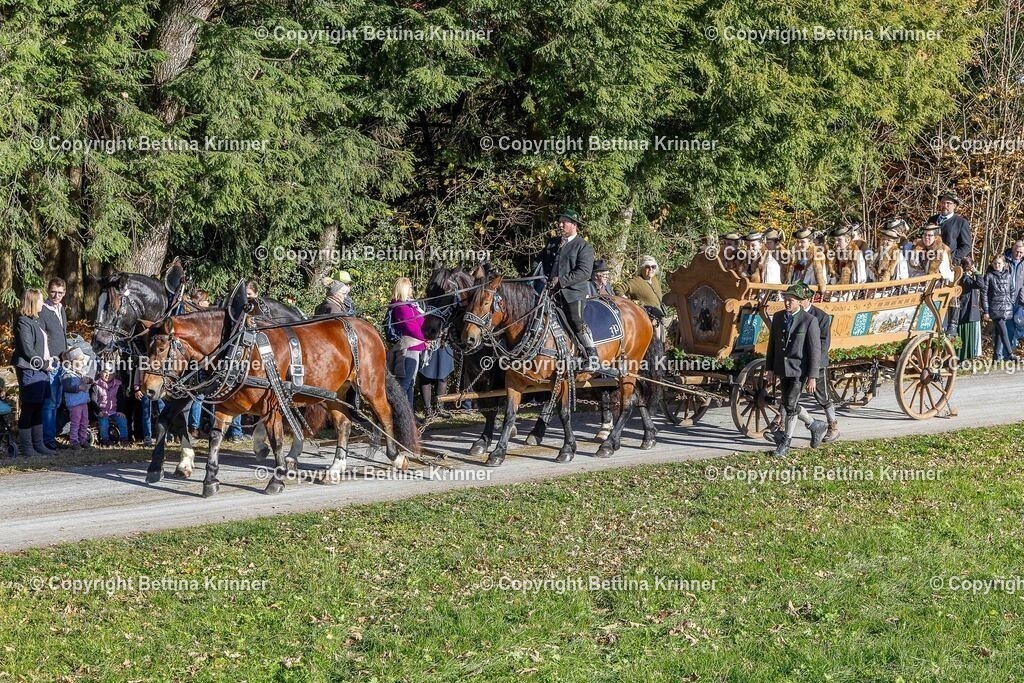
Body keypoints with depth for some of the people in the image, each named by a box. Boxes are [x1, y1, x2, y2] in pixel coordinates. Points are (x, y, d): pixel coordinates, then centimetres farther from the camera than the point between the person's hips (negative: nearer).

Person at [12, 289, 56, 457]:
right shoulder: (23, 323, -13)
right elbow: (28, 351, -17)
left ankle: (39, 445, 18)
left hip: (41, 370, 9)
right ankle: (27, 448, -1)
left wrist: (48, 360, 7)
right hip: (30, 372, -9)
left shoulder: (35, 321, 16)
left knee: (38, 410, 13)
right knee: (28, 410, -4)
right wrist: (44, 364, -10)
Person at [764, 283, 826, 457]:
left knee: (790, 405, -8)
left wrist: (812, 377, -13)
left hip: (799, 370, -6)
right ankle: (815, 426, 33)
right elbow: (772, 344, 12)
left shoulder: (809, 321, -12)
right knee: (789, 404, 12)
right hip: (782, 369, 6)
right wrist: (770, 369, 9)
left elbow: (815, 350, -11)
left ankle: (785, 442, 4)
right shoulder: (778, 317, 5)